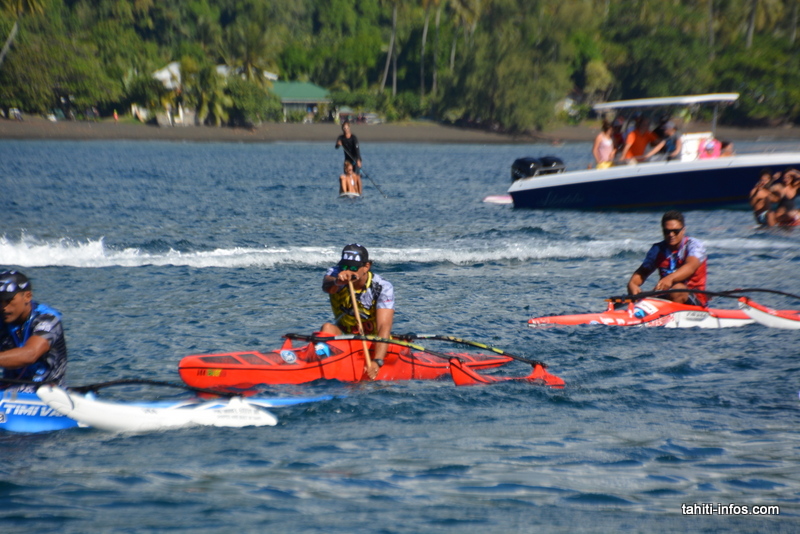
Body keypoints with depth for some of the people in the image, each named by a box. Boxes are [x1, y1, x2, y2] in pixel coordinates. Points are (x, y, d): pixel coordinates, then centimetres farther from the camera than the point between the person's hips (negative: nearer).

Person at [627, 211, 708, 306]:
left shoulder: (694, 244, -6)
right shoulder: (657, 249, 8)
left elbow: (690, 267, -27)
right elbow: (642, 272, 3)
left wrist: (670, 278, -48)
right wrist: (632, 283, -23)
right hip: (665, 298, 4)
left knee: (678, 289, -37)